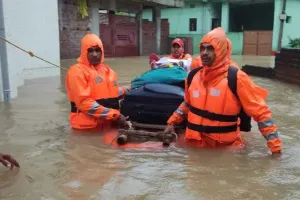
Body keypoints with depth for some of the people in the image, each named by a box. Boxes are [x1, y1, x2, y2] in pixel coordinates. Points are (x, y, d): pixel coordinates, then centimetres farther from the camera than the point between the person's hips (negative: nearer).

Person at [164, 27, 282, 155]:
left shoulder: (236, 78, -16)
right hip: (194, 143, 5)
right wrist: (172, 122, 13)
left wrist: (275, 146, -17)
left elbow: (261, 112, -14)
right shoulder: (194, 76, 0)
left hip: (226, 147, -4)